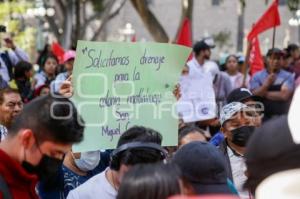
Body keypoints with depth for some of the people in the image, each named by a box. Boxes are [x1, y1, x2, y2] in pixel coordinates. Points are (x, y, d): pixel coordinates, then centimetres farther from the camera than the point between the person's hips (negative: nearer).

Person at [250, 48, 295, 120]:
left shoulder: (288, 76, -1)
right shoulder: (257, 76, 3)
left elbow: (284, 95, -14)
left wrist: (264, 94, -7)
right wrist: (267, 84, -21)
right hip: (262, 117, 1)